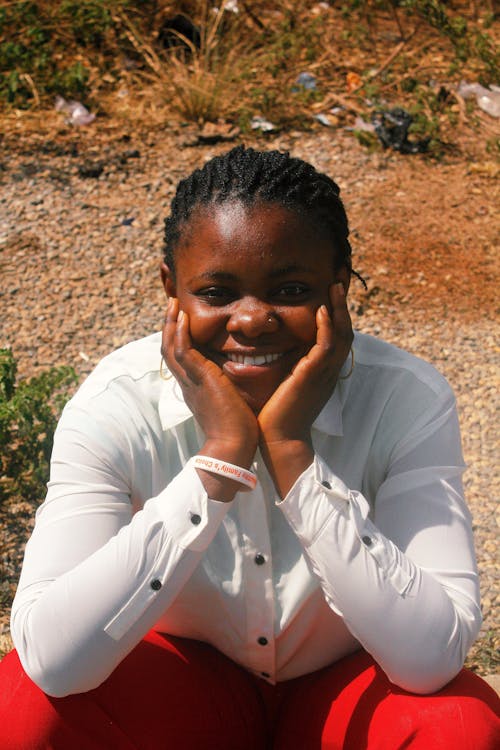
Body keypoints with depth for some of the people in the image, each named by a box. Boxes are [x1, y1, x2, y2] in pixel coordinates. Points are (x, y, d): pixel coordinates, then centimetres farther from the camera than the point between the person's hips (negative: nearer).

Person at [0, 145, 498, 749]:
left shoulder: (408, 400, -22)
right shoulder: (115, 405, -22)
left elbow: (432, 659, -31)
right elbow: (52, 660, -34)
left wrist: (292, 450, -36)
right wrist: (221, 456, -37)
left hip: (346, 690, 0)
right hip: (185, 688, 1)